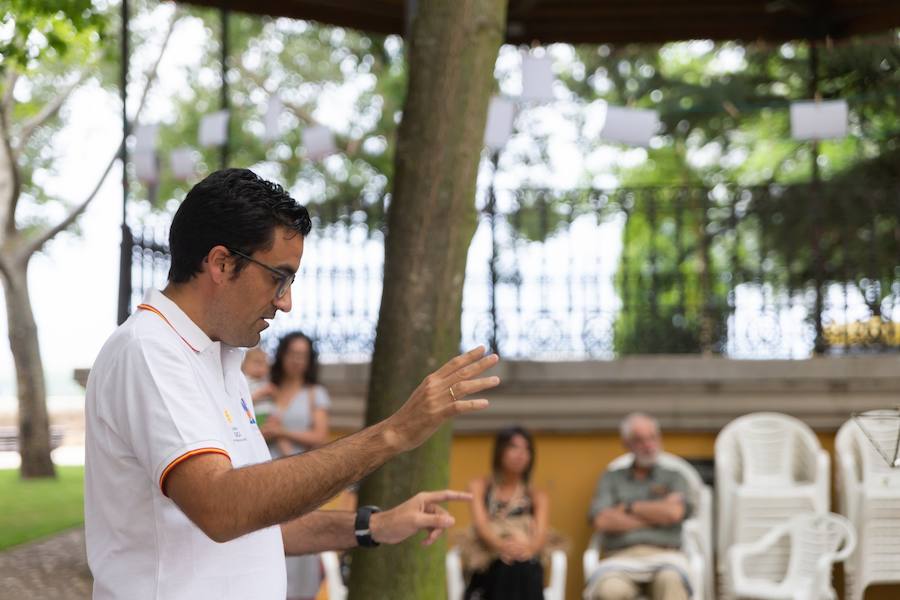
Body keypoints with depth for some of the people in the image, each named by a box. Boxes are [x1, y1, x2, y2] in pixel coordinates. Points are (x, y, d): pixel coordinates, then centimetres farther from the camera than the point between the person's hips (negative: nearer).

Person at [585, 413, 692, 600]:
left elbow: (674, 512, -3)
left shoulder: (673, 478, 20)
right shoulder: (611, 479, 21)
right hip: (622, 556, 0)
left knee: (671, 580, -38)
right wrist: (657, 517, 4)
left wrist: (629, 507, 7)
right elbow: (602, 521, 2)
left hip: (665, 555, 0)